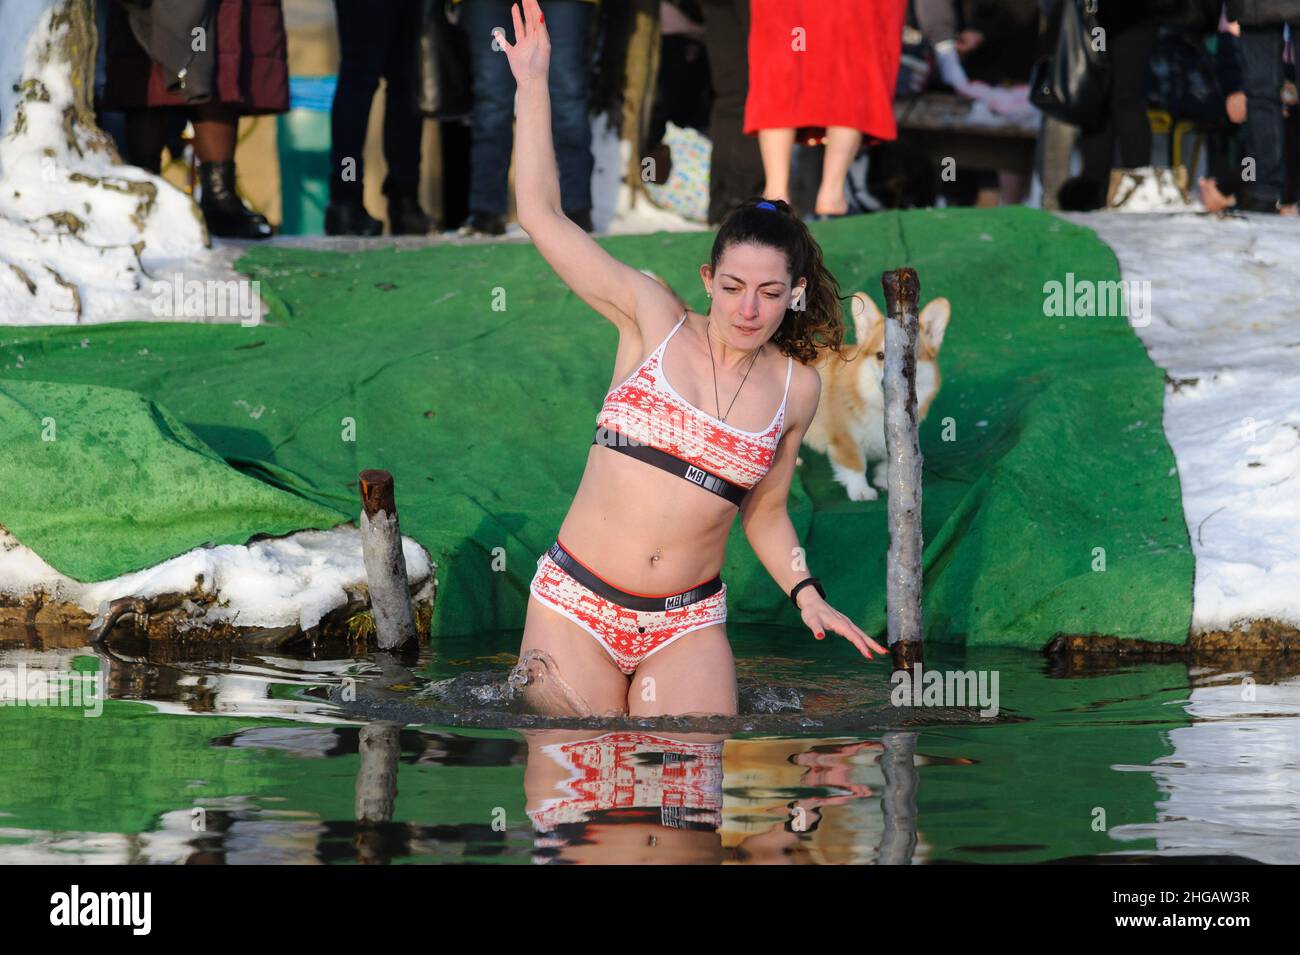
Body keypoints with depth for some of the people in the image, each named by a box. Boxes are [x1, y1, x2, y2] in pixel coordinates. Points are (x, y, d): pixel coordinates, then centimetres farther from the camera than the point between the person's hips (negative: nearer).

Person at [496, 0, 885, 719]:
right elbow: (542, 216, -4)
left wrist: (807, 596, 1)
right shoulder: (654, 320, -2)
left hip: (686, 626, 2)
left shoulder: (797, 389, 5)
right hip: (577, 604, -2)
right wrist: (532, 84, -6)